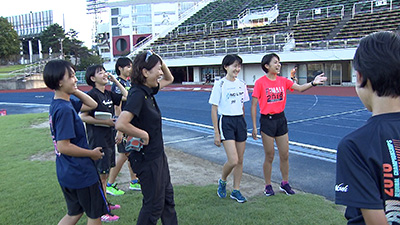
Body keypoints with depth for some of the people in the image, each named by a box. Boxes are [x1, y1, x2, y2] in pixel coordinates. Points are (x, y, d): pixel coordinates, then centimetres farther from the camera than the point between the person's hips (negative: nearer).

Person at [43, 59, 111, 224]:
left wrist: (75, 90, 0)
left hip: (66, 173, 9)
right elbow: (63, 146, -26)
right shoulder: (65, 109, -24)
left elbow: (92, 105, 13)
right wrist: (92, 153, -14)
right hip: (81, 173, -9)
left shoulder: (57, 103, 6)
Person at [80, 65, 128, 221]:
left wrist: (115, 81, 11)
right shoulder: (92, 94, -14)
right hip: (97, 141, -8)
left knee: (105, 173, 18)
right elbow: (83, 117, -18)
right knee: (101, 176, -3)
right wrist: (105, 122, -19)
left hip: (109, 139, 8)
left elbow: (126, 97, 19)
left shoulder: (108, 94, 10)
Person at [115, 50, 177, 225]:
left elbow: (169, 79, 21)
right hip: (146, 157, -9)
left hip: (158, 154, 9)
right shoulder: (137, 94, -24)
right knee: (154, 204, 6)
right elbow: (121, 124, -36)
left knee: (167, 196, 22)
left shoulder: (147, 90, 3)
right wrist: (144, 135, -23)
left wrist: (161, 62, 4)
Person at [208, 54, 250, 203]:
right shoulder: (220, 85, -8)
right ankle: (222, 181, 17)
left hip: (240, 121, 6)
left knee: (240, 160, 8)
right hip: (226, 122, -5)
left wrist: (243, 124, 16)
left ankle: (236, 191, 23)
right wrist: (216, 133, -10)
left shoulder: (241, 84, 8)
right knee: (233, 160, -13)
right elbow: (214, 110, -7)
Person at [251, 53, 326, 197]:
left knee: (285, 155, 9)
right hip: (267, 121, -5)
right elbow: (253, 105, -9)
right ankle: (268, 186, 20)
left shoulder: (283, 81, 5)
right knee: (269, 156, 4)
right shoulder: (260, 82, -9)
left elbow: (299, 88, -6)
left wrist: (313, 83, -25)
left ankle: (285, 184, 27)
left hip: (281, 119, 5)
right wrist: (254, 127, -11)